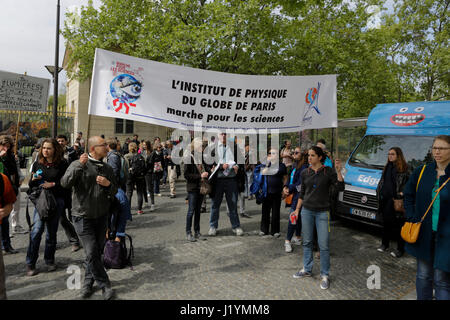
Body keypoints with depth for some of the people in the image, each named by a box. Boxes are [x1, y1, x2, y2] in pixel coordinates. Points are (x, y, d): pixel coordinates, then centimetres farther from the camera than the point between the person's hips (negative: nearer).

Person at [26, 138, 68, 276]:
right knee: (37, 229, -12)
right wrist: (33, 180, -6)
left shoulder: (62, 164, 0)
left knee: (52, 232, 7)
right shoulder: (37, 164, 10)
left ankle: (49, 261, 23)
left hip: (56, 200, -1)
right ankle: (30, 264, 0)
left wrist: (53, 184, -14)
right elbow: (30, 186, 15)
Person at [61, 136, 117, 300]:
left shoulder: (107, 168, 7)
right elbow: (65, 183, -20)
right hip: (83, 217, -4)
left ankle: (88, 282, 29)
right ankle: (105, 285, 8)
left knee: (97, 251, 11)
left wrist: (108, 184, -11)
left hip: (101, 216, 5)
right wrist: (79, 165, -27)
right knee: (91, 253, -7)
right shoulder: (78, 164, -6)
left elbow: (115, 191, 10)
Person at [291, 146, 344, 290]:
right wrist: (297, 210, 9)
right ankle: (307, 269, 28)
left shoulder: (328, 172, -5)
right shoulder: (305, 173, 4)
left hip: (322, 212, -3)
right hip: (307, 210, 3)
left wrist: (338, 171, -22)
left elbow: (340, 188, -13)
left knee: (324, 245, -2)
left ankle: (324, 275, 12)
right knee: (307, 242, 12)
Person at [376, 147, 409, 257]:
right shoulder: (387, 167, 16)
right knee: (386, 221, 16)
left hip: (395, 199, -7)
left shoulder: (404, 168, -6)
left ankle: (400, 249, 8)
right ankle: (384, 244, 29)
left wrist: (403, 192, -19)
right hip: (385, 198, 7)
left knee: (397, 223, -3)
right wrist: (379, 191, 15)